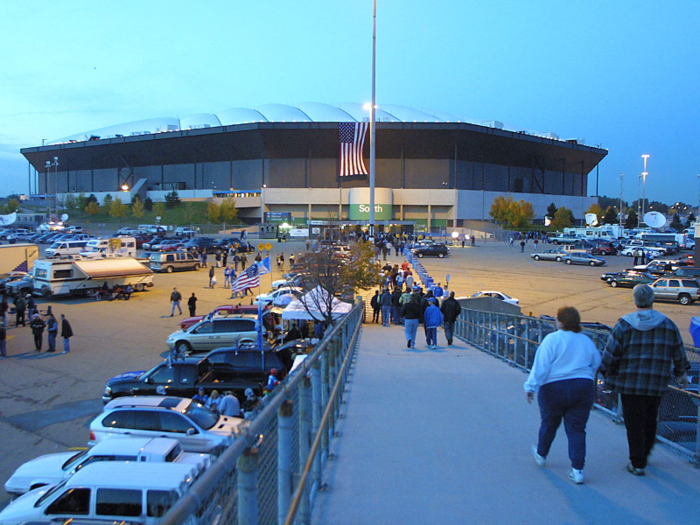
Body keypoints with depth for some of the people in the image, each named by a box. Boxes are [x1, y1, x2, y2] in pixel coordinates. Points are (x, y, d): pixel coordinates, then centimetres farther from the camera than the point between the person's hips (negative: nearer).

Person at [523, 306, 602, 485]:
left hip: (554, 389, -3)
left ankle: (541, 455, 39)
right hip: (583, 388, 3)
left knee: (549, 424, 16)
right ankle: (577, 470, -1)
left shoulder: (552, 339, -11)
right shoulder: (587, 341, 6)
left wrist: (531, 387, -14)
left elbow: (541, 366, -16)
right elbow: (596, 364, 18)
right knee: (577, 429, 6)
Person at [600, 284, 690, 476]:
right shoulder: (668, 325, 3)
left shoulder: (624, 324, -7)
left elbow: (610, 354, -8)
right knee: (650, 421, 19)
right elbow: (679, 354, 13)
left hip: (630, 383, -3)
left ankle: (637, 464, 5)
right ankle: (643, 455, 32)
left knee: (634, 424, 2)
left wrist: (608, 374, 6)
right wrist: (681, 373, 28)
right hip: (657, 384, 4)